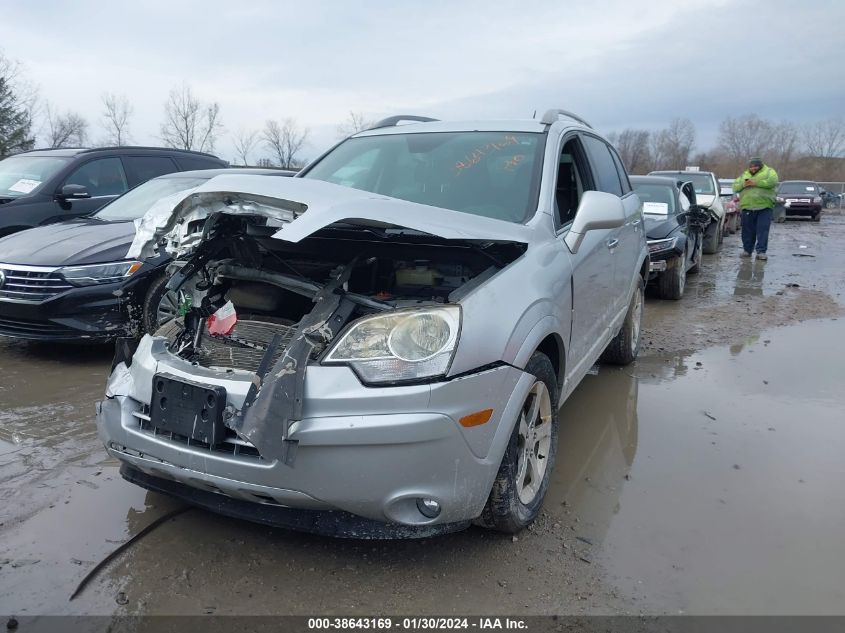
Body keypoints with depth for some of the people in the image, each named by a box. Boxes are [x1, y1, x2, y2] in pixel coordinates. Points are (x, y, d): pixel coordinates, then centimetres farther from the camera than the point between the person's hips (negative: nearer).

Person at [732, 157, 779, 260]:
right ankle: (747, 250, 17)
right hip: (747, 207, 3)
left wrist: (756, 183, -16)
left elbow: (772, 182, -12)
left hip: (764, 206, -3)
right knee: (748, 231, 7)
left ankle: (761, 251, -5)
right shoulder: (744, 175, 19)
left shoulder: (769, 172, 8)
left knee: (763, 230, -7)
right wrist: (743, 184, -7)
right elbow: (735, 186, 14)